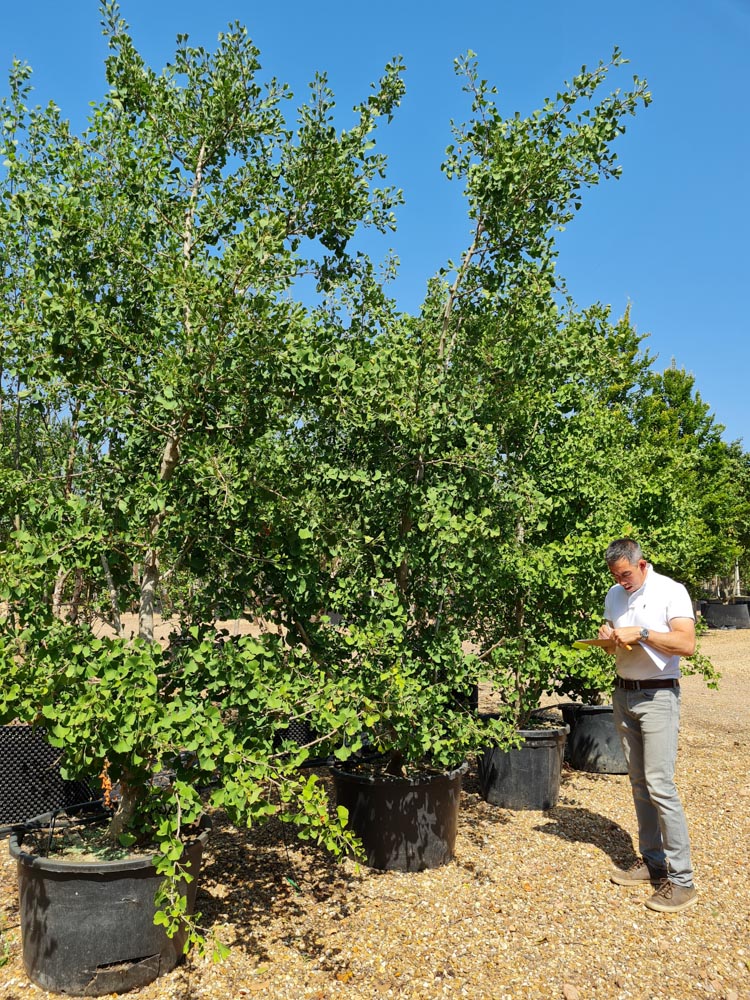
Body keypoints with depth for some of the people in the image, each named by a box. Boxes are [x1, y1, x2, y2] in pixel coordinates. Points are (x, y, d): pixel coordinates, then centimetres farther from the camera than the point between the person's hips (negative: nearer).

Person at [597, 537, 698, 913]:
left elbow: (686, 644, -19)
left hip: (657, 696, -6)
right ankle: (651, 861, 22)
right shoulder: (614, 596, 10)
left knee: (660, 785, -10)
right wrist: (608, 638, -5)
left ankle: (680, 879, -3)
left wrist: (641, 633, -23)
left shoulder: (670, 591, -10)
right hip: (624, 695, 6)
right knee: (639, 783, 11)